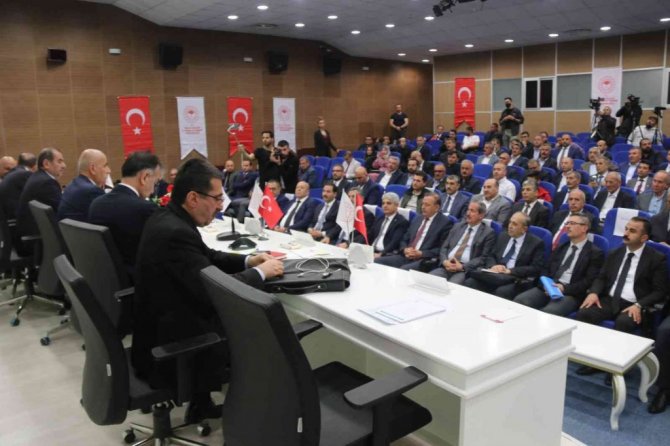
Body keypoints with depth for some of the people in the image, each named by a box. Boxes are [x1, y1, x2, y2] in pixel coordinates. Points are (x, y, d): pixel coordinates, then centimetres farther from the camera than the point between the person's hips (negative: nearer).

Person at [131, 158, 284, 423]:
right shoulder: (175, 233, -28)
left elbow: (206, 257, 13)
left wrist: (248, 260, 1)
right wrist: (260, 272, -14)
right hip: (168, 348, -9)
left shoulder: (167, 218, 2)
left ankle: (201, 404, 26)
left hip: (161, 326, 9)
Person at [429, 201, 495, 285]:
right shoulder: (458, 226, 19)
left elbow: (483, 258, -3)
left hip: (466, 270, -4)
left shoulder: (488, 233, 4)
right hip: (447, 266, 5)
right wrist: (444, 261, -5)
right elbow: (444, 247, 16)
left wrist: (462, 267, -14)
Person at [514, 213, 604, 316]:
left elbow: (590, 281, -6)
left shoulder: (595, 253, 4)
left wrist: (565, 288, -17)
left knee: (547, 312, -35)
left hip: (570, 293, -5)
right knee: (519, 300, -22)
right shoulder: (560, 246, 22)